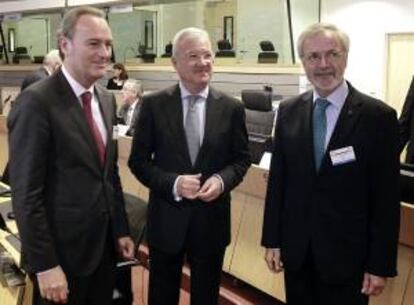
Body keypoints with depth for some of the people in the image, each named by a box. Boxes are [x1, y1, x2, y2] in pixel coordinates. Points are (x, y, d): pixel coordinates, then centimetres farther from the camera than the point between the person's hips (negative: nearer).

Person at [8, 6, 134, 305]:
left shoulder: (107, 99, 7)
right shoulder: (37, 101, -18)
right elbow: (26, 193, -18)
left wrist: (121, 230, 13)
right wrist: (44, 265, -17)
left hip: (104, 245, 7)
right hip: (63, 250, -7)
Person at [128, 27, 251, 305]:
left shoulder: (232, 108, -3)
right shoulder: (154, 104, -6)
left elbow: (242, 159, 4)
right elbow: (138, 160, -4)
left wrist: (222, 180, -16)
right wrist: (173, 183, -19)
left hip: (212, 219, 1)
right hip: (167, 218, -1)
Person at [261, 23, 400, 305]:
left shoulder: (379, 116, -10)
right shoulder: (288, 112, 2)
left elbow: (386, 198, -9)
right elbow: (277, 180, 5)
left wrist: (380, 265, -8)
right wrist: (272, 240, 5)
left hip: (347, 255, -3)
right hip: (296, 251, 3)